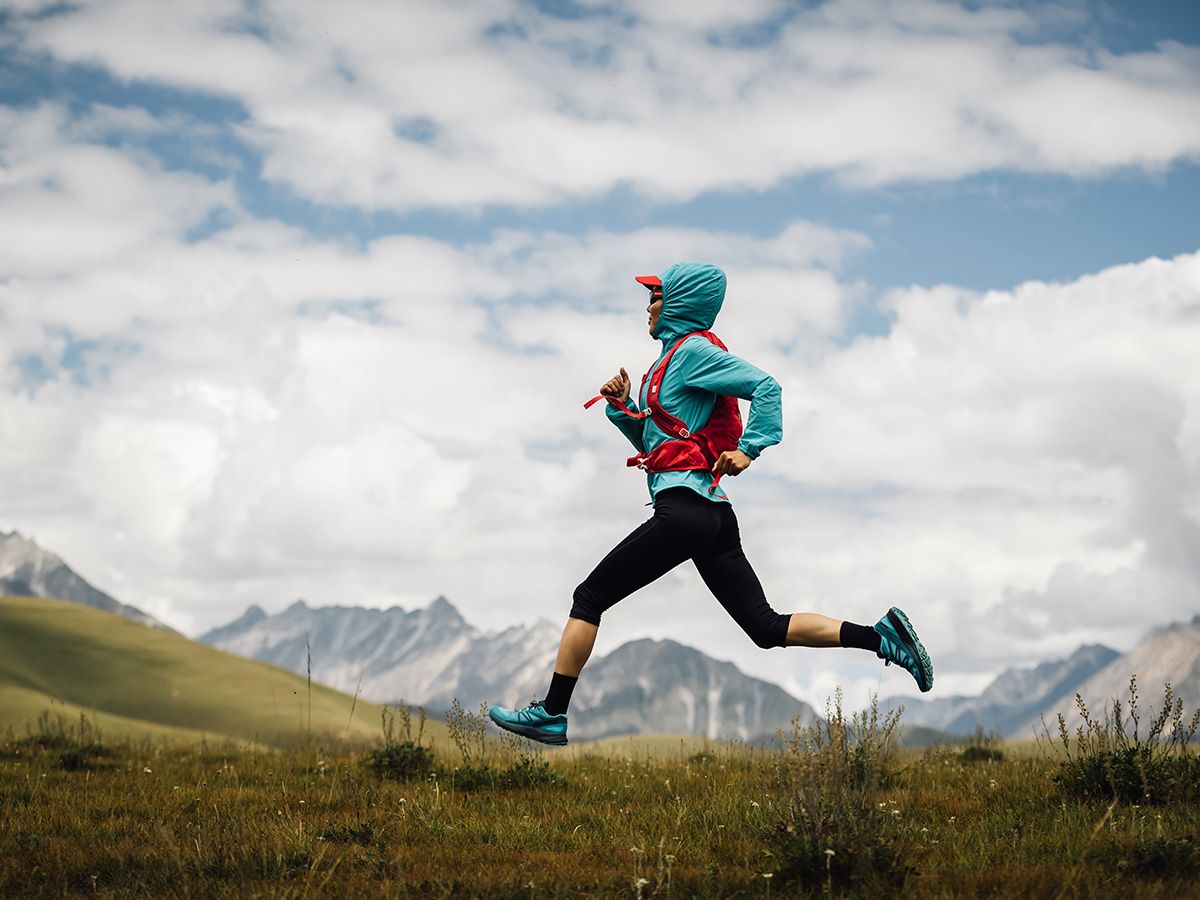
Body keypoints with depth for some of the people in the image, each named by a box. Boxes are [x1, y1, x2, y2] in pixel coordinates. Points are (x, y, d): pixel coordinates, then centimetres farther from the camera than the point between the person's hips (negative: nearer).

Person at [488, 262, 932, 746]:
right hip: (712, 512, 10)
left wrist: (749, 448, -25)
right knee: (767, 627, 5)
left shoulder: (693, 350, -6)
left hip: (684, 504, -10)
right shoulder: (675, 355, 22)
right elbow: (653, 442, 27)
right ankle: (879, 635, -4)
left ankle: (552, 714, 2)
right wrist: (621, 407, 12)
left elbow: (765, 385, -19)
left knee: (588, 599, -1)